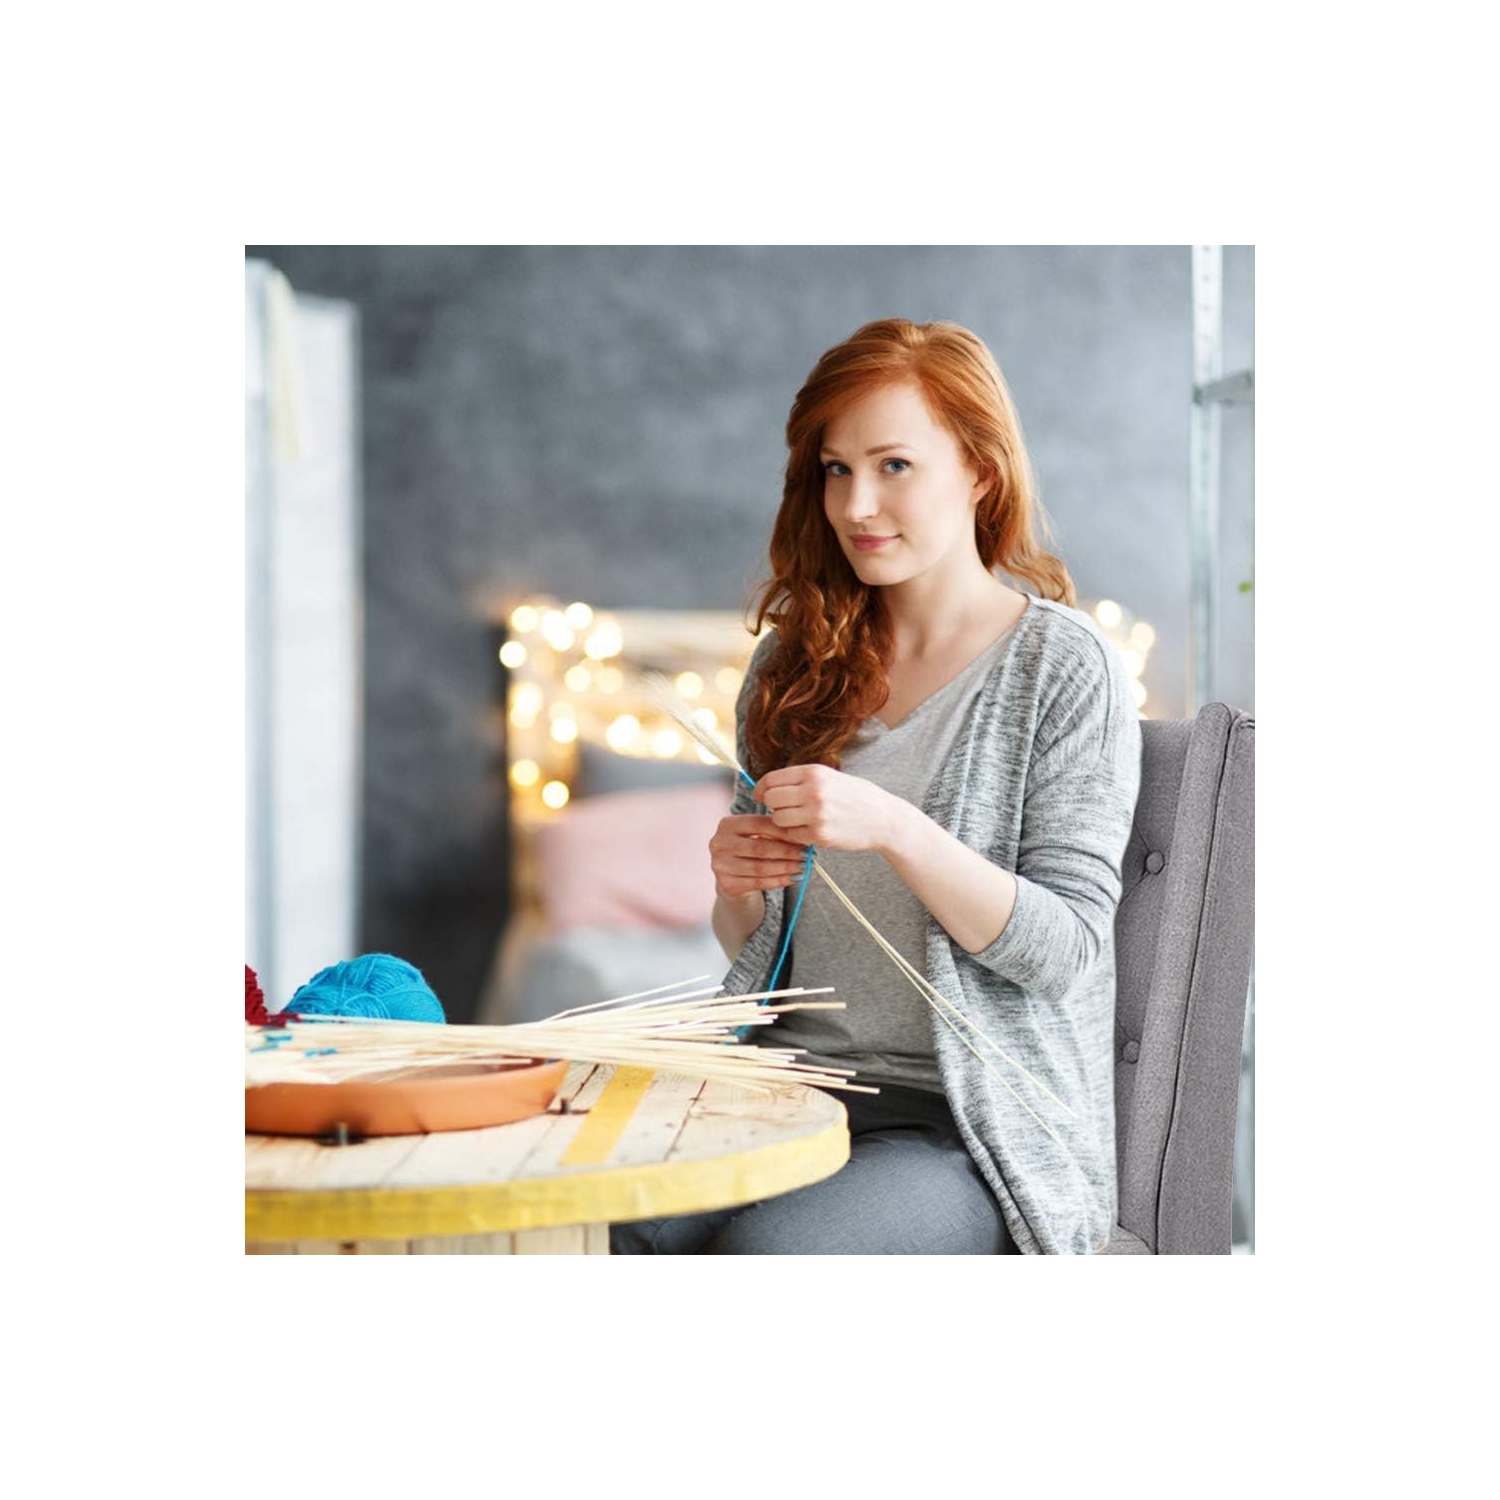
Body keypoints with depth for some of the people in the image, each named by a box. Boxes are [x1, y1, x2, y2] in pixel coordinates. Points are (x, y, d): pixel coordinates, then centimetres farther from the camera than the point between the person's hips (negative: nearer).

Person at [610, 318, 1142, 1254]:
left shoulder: (1063, 665, -3)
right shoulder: (797, 664, 12)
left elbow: (1065, 952, -11)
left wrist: (893, 827, -24)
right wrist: (740, 888, -7)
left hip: (977, 1125, -4)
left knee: (763, 1248, -31)